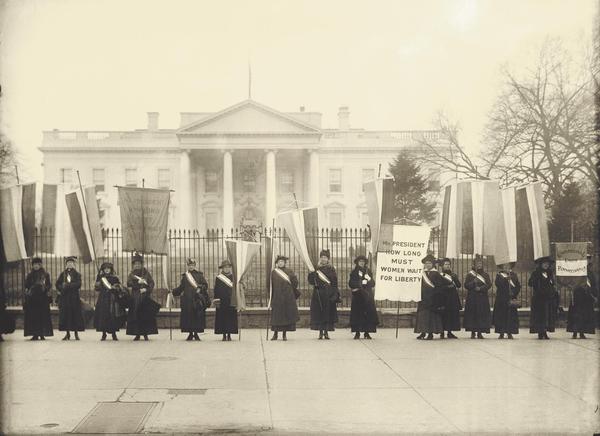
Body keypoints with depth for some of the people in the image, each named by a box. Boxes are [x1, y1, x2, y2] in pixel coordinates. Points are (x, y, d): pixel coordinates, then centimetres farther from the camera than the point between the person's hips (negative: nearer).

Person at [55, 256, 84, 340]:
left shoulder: (77, 274, 5)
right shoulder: (62, 274, 13)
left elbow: (78, 284, -9)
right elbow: (58, 284, 7)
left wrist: (67, 285, -14)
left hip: (74, 298, -2)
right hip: (64, 298, 2)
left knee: (75, 314, -4)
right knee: (65, 314, -1)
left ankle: (76, 333, 2)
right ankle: (67, 333, 6)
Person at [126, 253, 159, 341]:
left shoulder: (146, 273, 7)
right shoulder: (131, 274, 10)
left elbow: (152, 283, 0)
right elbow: (129, 284, -6)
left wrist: (146, 289, -16)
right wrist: (138, 282, -18)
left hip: (145, 297, -1)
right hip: (134, 298, 1)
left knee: (146, 316, -5)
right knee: (135, 316, -3)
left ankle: (145, 334, -1)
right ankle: (137, 334, 2)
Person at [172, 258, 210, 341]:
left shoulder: (199, 275, 5)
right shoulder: (184, 276, 14)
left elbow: (205, 285, 0)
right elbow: (181, 287, 17)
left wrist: (200, 288, -18)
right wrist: (173, 291, 5)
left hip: (197, 299, -2)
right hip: (187, 299, 2)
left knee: (197, 316, -4)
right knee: (188, 316, 0)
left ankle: (196, 334, 4)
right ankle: (190, 334, 9)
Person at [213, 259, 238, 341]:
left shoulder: (233, 277, 7)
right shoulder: (218, 278, 4)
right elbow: (216, 290, 3)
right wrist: (217, 301, -5)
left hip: (231, 301, 1)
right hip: (222, 301, -1)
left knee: (231, 317, -1)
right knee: (222, 317, -2)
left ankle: (229, 335, 6)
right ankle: (224, 335, 5)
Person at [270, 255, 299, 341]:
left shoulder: (289, 271, 6)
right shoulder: (274, 272, 7)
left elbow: (295, 282, 2)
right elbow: (271, 286, 6)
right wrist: (271, 297, 1)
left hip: (288, 297, 0)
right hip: (277, 297, 0)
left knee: (286, 314, 0)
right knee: (276, 315, -1)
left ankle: (284, 334, 6)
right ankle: (275, 334, 5)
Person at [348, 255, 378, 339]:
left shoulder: (368, 271, 13)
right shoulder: (354, 272, 8)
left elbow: (372, 284, 10)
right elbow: (351, 284, -1)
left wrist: (369, 280, -10)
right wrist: (361, 283, -10)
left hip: (367, 295, 2)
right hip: (357, 296, -2)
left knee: (368, 313, -5)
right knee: (357, 313, -6)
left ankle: (367, 332, -1)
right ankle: (357, 333, -2)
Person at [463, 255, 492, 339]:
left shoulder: (486, 275, 11)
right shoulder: (470, 274, 6)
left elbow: (489, 285, 0)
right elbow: (466, 285, -1)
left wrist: (480, 288, -14)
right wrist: (473, 282, -18)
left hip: (483, 298, 1)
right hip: (472, 298, -1)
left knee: (482, 315, -4)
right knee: (472, 315, -4)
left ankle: (480, 332, 2)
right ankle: (473, 332, 3)